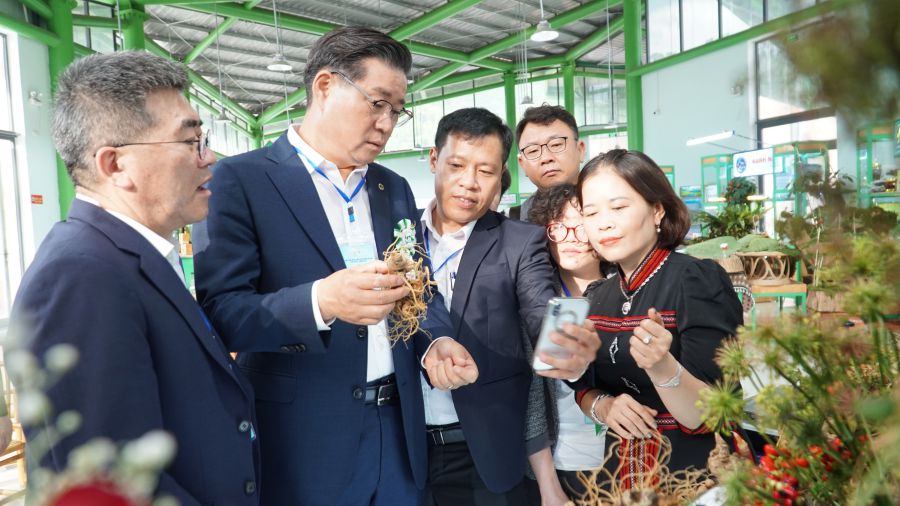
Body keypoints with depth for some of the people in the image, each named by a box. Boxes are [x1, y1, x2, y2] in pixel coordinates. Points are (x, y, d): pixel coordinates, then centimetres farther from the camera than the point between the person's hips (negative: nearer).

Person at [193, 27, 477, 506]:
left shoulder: (394, 189, 9)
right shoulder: (240, 180, -9)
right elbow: (221, 312, -15)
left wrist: (436, 340, -7)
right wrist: (320, 302, -32)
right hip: (304, 438, -5)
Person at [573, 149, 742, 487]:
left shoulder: (699, 280, -17)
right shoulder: (599, 297, 0)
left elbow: (707, 417, -21)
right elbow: (585, 387, 8)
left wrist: (662, 367, -39)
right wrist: (603, 406, -13)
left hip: (696, 479, -5)